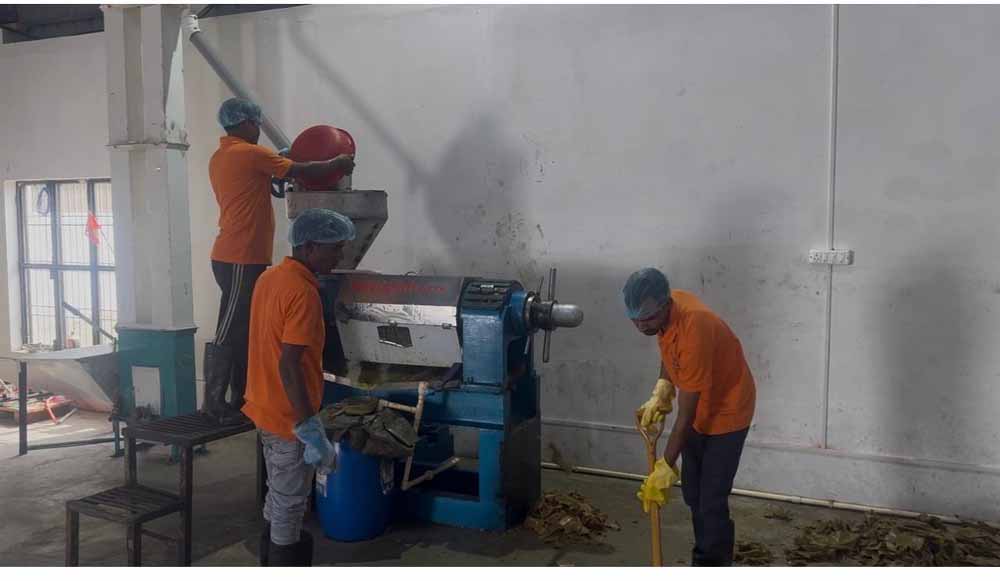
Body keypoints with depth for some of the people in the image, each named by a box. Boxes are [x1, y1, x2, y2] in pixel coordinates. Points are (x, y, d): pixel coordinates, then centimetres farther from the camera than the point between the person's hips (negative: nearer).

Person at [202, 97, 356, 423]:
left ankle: (239, 401, 18)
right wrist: (335, 165, 7)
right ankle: (215, 404, -1)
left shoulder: (219, 158, 17)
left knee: (242, 332, 12)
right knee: (229, 334, -6)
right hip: (241, 260, -10)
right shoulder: (250, 154, -11)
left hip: (235, 257, 10)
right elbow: (301, 172, -7)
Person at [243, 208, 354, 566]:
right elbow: (289, 366, -27)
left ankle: (271, 564, 35)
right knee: (290, 504, 5)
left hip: (266, 408, 9)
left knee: (278, 496, 22)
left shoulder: (270, 277, 6)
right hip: (289, 417, -9)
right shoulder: (303, 293, -23)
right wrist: (311, 429, -23)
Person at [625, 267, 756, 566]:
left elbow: (686, 415, -30)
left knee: (711, 501, -5)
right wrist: (661, 392, -4)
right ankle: (704, 559, 32)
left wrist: (667, 465, -23)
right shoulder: (665, 309, -13)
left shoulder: (694, 333, -38)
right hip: (698, 410, 8)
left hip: (726, 412, -8)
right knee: (692, 493, 15)